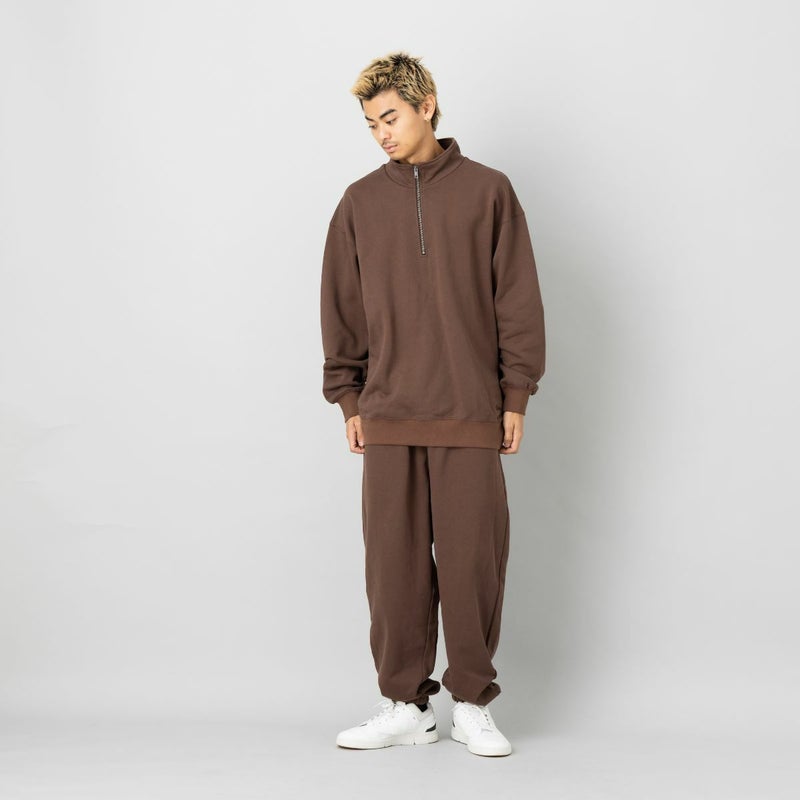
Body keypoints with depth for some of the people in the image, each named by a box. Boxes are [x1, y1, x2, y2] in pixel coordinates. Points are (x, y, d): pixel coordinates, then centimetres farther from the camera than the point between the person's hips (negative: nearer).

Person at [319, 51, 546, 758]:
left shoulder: (487, 191, 4)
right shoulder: (360, 203, 9)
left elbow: (518, 300, 4)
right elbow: (342, 309, 12)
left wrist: (516, 397, 0)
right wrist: (349, 399, 7)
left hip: (471, 415, -2)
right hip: (388, 417, 2)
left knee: (474, 558, 1)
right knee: (394, 563, 3)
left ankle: (473, 704, 14)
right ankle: (406, 705, 14)